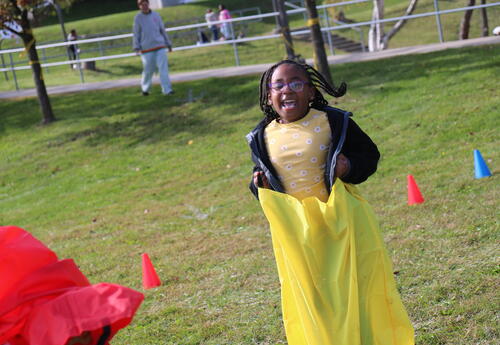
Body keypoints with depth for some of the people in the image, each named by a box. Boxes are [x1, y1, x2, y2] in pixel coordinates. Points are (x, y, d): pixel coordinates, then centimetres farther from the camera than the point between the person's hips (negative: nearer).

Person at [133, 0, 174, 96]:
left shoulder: (156, 15, 9)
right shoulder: (138, 18, 2)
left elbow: (163, 30, 14)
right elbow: (136, 34, 0)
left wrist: (168, 44, 15)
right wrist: (137, 47, -10)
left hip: (160, 46, 2)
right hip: (147, 48, -2)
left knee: (163, 68, -8)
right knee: (148, 70, 4)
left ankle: (167, 89, -10)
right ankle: (145, 88, 26)